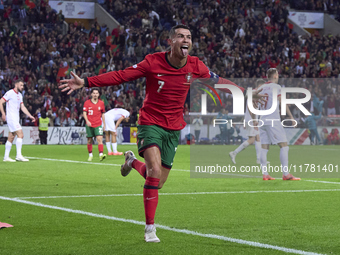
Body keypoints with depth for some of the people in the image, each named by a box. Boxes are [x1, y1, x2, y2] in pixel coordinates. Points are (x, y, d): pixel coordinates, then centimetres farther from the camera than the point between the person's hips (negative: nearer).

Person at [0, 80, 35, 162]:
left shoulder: (20, 95, 16)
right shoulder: (10, 93, -9)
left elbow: (22, 107, 17)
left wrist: (30, 116, 9)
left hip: (16, 118, 8)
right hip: (11, 117, -8)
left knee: (11, 138, 9)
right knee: (20, 134, -16)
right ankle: (19, 155, -17)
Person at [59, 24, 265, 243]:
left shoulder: (195, 66, -4)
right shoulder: (153, 62, -14)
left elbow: (219, 81, 12)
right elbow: (120, 76, -13)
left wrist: (247, 93, 13)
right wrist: (85, 82, -20)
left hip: (174, 129, 4)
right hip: (151, 123, -4)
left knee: (159, 182, 8)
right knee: (155, 171, -24)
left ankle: (133, 162, 41)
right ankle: (150, 228, -13)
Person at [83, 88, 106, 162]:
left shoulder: (101, 103, 7)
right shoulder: (87, 102, 2)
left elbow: (103, 114, 14)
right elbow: (84, 112, -1)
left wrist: (104, 124, 13)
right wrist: (87, 121, -16)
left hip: (98, 124, 0)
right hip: (89, 124, 0)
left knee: (99, 139, -15)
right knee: (89, 140, 5)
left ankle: (101, 155, -23)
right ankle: (90, 155, 19)